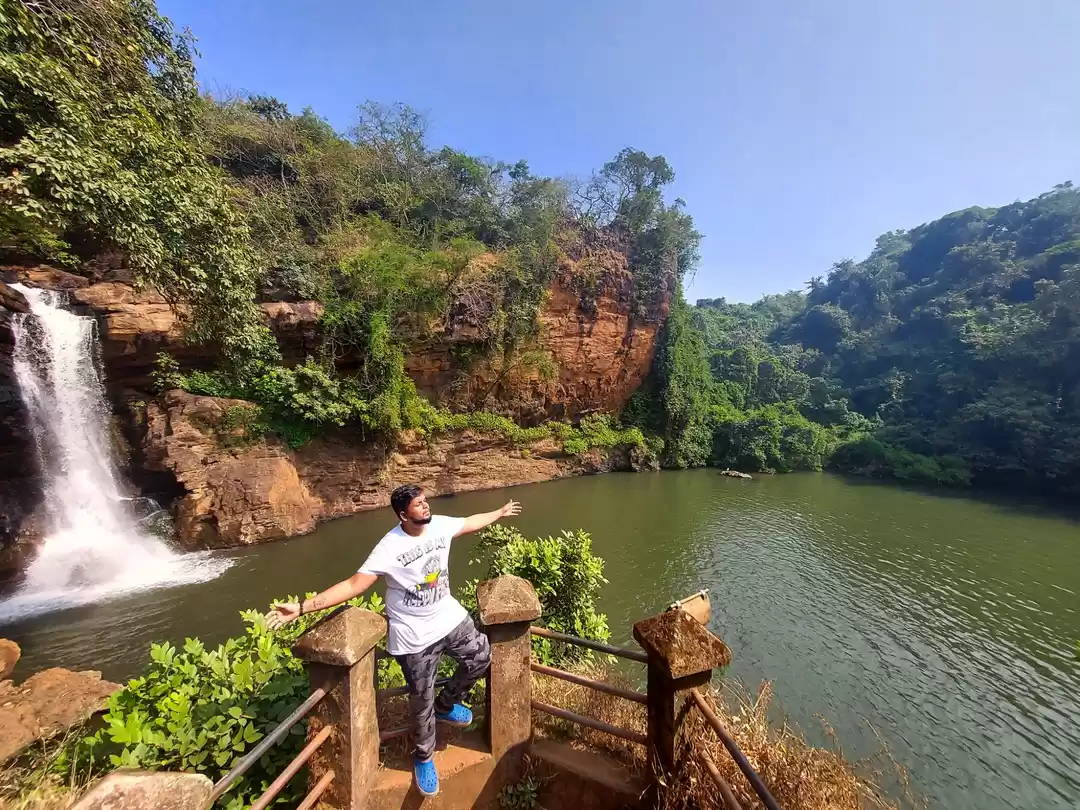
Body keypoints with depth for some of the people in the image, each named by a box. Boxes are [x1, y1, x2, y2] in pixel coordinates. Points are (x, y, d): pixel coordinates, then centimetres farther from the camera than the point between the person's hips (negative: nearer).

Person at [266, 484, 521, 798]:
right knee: (422, 703, 12)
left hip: (451, 617, 5)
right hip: (415, 636, -5)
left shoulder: (440, 524, -11)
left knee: (481, 657, 14)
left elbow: (471, 522, 7)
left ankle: (446, 704, 41)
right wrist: (302, 607, -31)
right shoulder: (389, 548, -26)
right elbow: (353, 585, -25)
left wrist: (501, 513, 20)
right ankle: (423, 759, 43)